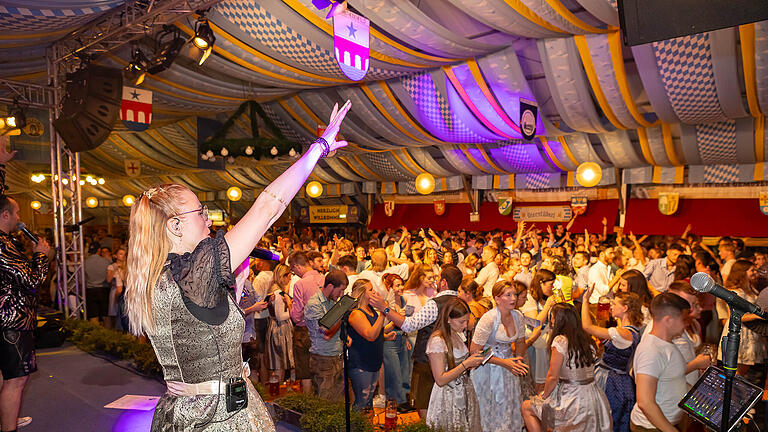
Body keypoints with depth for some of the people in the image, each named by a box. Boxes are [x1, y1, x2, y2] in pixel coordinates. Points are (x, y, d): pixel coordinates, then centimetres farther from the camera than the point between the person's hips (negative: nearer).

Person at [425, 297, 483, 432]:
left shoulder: (459, 335, 5)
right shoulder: (437, 341, -19)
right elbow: (440, 380, -20)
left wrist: (474, 361, -1)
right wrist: (466, 364, -22)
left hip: (466, 393, 7)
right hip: (448, 398, -7)